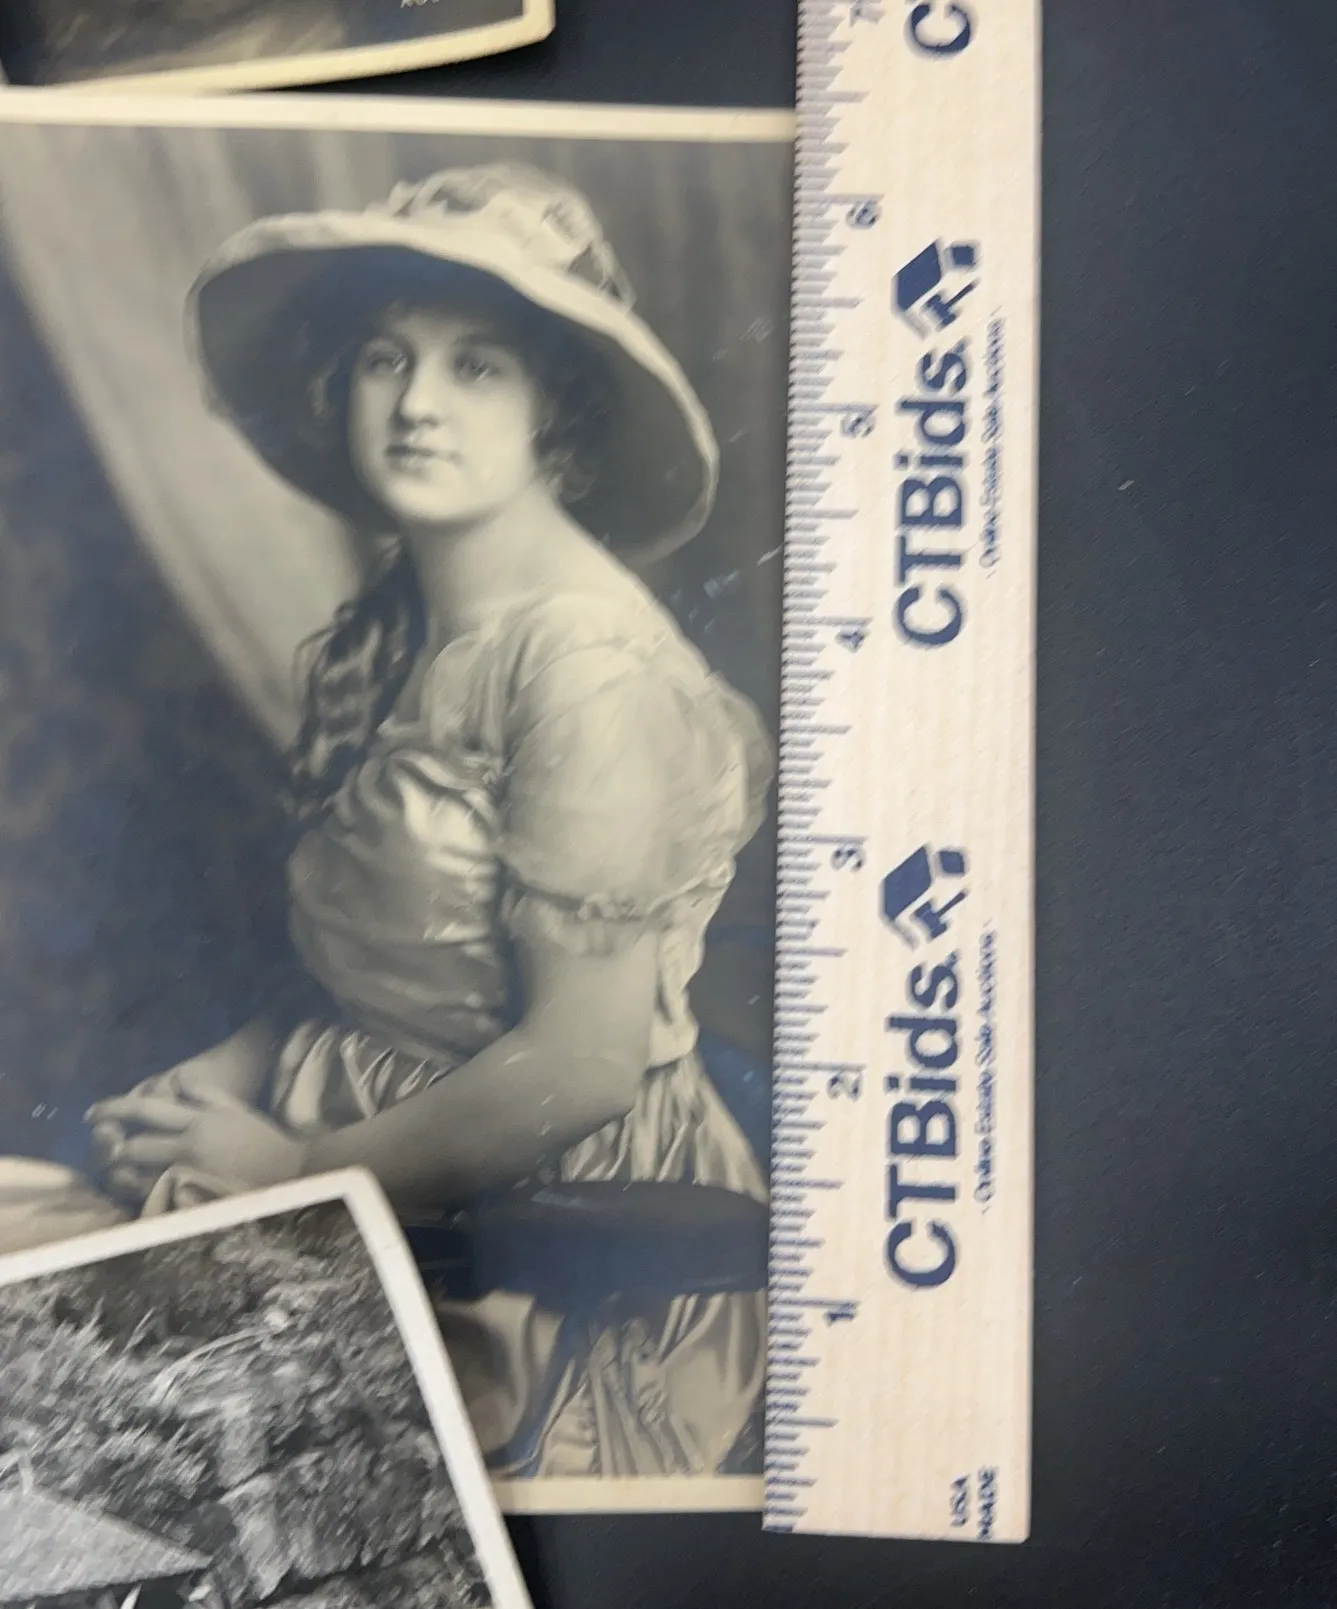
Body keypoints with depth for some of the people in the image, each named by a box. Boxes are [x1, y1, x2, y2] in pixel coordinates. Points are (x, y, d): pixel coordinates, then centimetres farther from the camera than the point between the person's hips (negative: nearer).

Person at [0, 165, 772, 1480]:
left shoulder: (586, 659, -22)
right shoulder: (385, 631, 5)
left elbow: (584, 1061, -22)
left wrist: (299, 1165, -10)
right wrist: (211, 1084, -4)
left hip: (545, 1247, -7)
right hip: (382, 1132, 7)